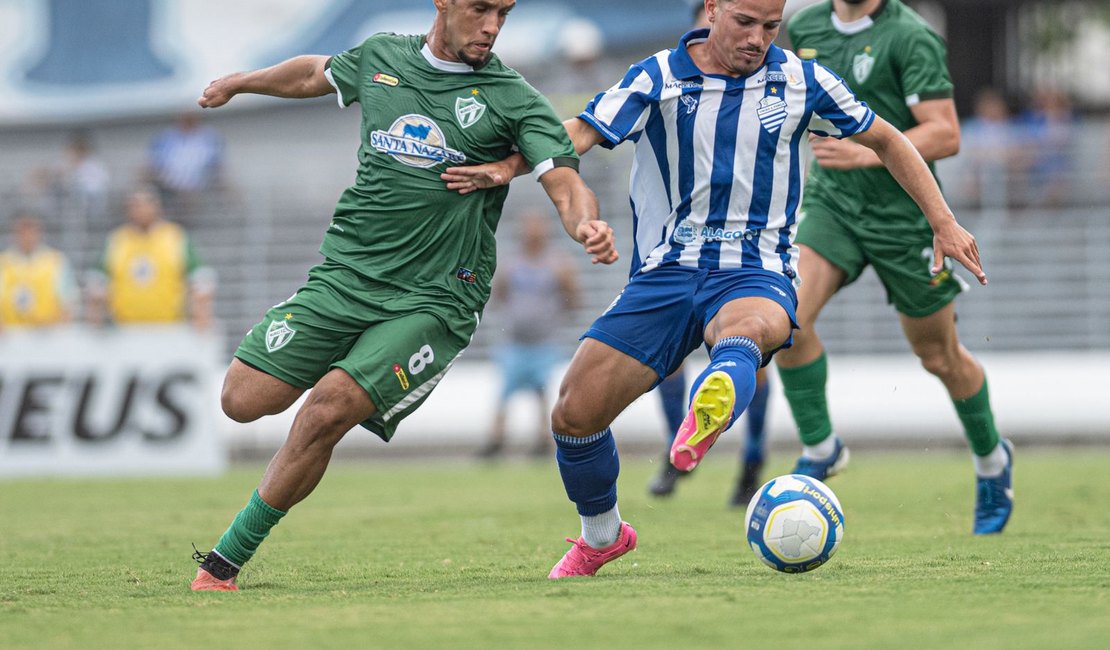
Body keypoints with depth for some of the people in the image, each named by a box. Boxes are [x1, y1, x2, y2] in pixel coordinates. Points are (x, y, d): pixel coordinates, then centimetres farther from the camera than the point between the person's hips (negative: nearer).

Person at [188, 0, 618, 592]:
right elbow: (315, 75, 29)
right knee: (244, 398, -5)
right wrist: (237, 82, 44)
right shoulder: (380, 58, 8)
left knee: (328, 410, -23)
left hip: (432, 301, -4)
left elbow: (567, 187, -13)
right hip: (344, 275, 4)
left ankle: (226, 561, -9)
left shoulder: (513, 99, -4)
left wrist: (588, 225, -36)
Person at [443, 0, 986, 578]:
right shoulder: (659, 79, 0)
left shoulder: (801, 81, 5)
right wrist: (506, 167, -29)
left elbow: (885, 139, 17)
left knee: (748, 327, -39)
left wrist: (944, 223, 13)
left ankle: (705, 419, -71)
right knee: (574, 414, -5)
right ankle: (602, 536, 24)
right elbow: (577, 133, -10)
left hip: (755, 273, -1)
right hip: (664, 271, 1)